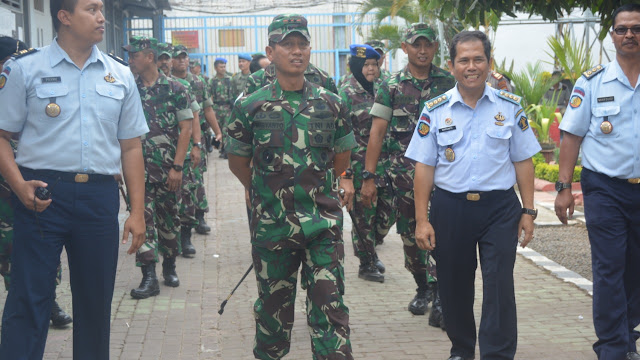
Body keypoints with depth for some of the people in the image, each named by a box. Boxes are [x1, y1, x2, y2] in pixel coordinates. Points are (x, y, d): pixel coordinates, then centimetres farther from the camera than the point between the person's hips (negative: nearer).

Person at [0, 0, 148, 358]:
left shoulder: (120, 75, 10)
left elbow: (131, 147, 11)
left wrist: (138, 211, 6)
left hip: (100, 196, 3)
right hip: (43, 194, -3)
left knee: (96, 298, 11)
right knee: (29, 298, -2)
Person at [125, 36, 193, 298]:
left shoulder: (175, 90, -2)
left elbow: (186, 129, -5)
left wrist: (177, 166, -12)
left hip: (168, 167, -1)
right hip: (139, 166, 1)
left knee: (169, 217, 10)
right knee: (143, 217, -7)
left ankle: (169, 266, 29)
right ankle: (149, 277, -7)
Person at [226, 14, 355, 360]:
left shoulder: (330, 104, 2)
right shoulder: (250, 107, -2)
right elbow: (238, 161, 7)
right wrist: (268, 194, 10)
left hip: (323, 223, 1)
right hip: (272, 225, 0)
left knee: (329, 303, -2)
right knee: (274, 304, 12)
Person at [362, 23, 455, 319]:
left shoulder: (448, 83, 6)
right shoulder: (392, 86, 4)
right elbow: (377, 132, 2)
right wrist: (368, 177, -3)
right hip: (404, 172, 1)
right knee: (410, 235, 8)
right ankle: (423, 287, 29)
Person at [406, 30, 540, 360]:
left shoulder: (509, 107, 2)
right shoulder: (435, 110, 1)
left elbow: (522, 161, 5)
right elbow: (424, 167, 1)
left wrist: (528, 211, 0)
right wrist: (421, 220, -4)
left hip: (500, 208, -1)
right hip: (450, 207, 1)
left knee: (500, 286, -5)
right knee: (454, 286, 11)